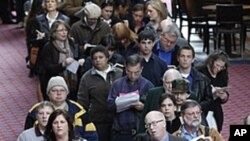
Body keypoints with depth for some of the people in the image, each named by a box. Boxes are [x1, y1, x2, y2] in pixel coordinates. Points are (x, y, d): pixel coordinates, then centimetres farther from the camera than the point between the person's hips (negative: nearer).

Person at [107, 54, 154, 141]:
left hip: (140, 131, -1)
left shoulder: (148, 85, 2)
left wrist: (143, 107, -21)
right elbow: (110, 104, 1)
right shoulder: (117, 84, 7)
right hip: (120, 132, 1)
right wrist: (118, 104, -18)